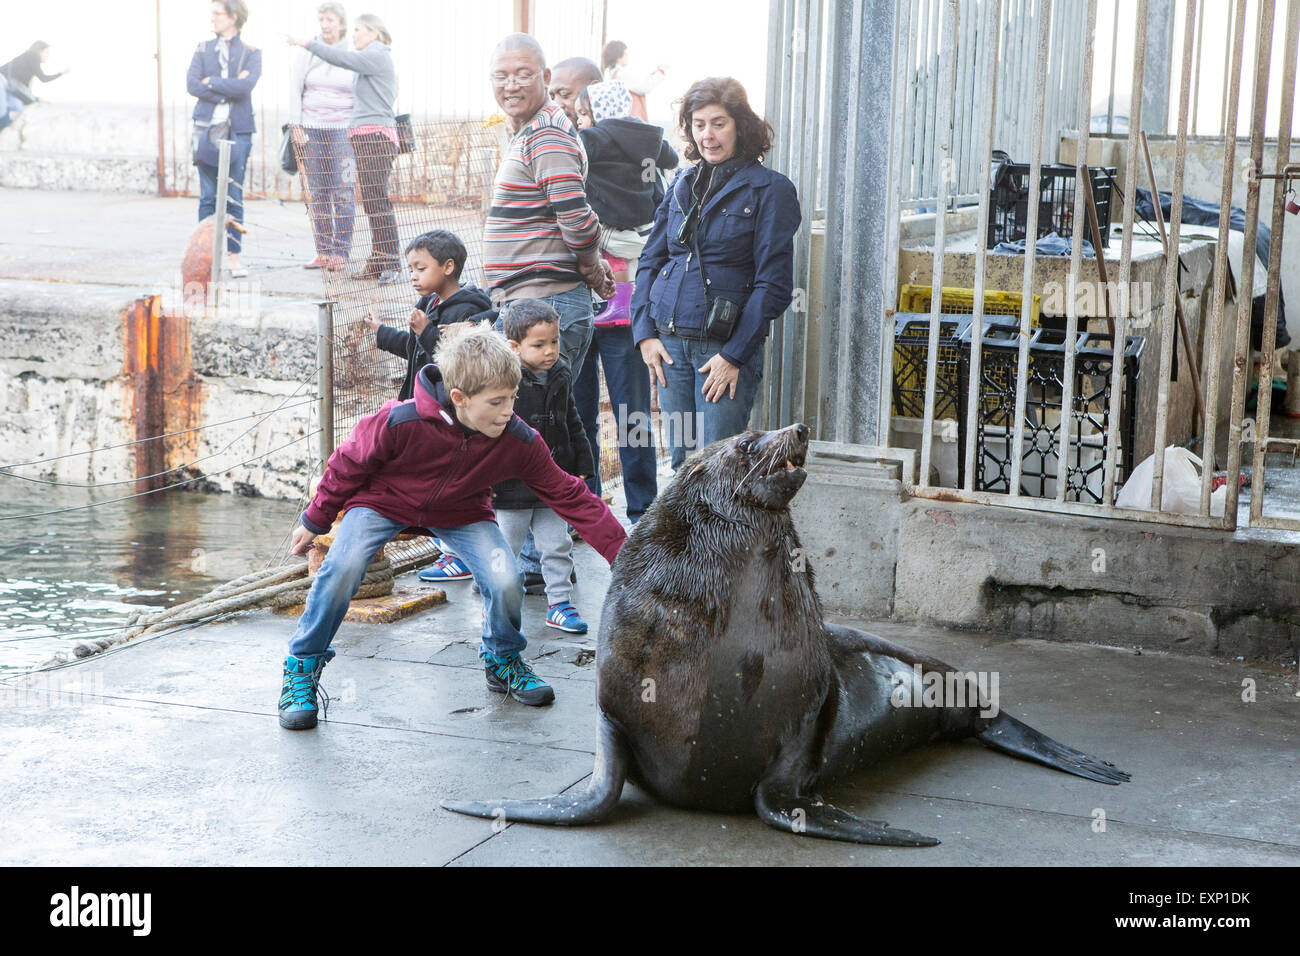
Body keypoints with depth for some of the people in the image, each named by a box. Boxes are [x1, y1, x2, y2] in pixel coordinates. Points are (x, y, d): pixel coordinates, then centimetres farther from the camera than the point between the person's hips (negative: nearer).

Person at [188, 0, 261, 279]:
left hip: (238, 130, -1)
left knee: (235, 197, -1)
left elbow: (246, 86, -12)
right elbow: (191, 84, -1)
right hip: (207, 128, 2)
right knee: (208, 197, 0)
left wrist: (212, 82, -6)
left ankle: (234, 256, 5)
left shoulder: (251, 53, 5)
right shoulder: (203, 49, 12)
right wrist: (229, 90, -8)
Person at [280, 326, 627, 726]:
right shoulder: (400, 423, -34)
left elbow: (571, 497, -16)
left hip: (461, 513, 2)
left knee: (505, 581, -21)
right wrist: (315, 521, -2)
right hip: (384, 501, -2)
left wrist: (622, 552, -20)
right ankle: (302, 666, -5)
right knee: (343, 566, -28)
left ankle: (503, 659, 13)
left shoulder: (519, 441, -25)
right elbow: (348, 465, -15)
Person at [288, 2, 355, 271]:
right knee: (317, 193, 3)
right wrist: (295, 125, 1)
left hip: (343, 128, -3)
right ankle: (324, 252, 8)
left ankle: (341, 252, -3)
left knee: (343, 192, -7)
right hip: (311, 128, 3)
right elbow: (295, 89, 8)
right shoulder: (308, 53, 8)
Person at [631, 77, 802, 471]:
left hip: (728, 347, -5)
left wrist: (734, 354, -12)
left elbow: (773, 284, -7)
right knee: (683, 463, 8)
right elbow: (650, 260, 17)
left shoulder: (769, 190, -3)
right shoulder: (683, 184, 13)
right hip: (669, 344, 5)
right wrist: (645, 333, 4)